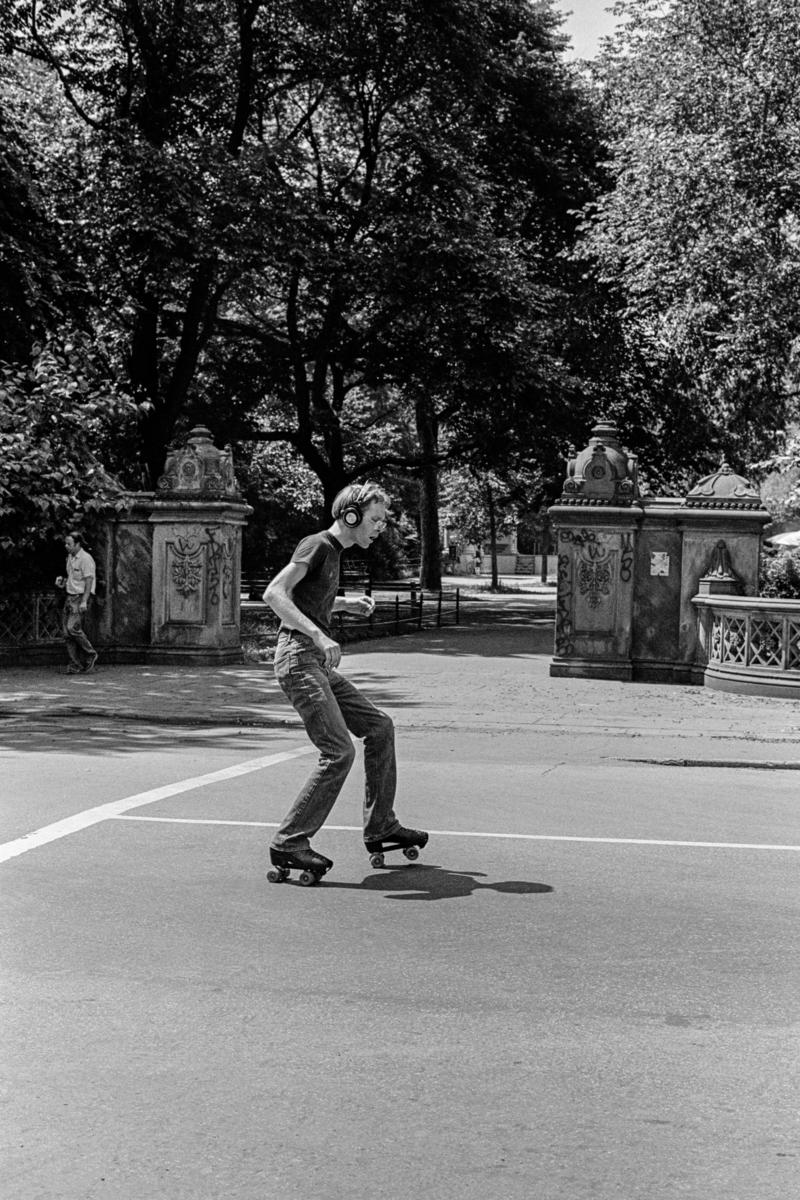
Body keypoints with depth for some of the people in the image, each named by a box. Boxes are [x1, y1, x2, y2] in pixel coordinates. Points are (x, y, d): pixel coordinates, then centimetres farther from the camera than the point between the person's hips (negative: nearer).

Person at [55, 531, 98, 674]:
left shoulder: (85, 559, -12)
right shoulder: (69, 557, 15)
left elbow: (89, 581, -16)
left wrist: (84, 601, -21)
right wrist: (63, 580, 7)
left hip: (81, 597, -9)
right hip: (69, 596, 9)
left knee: (73, 627, -18)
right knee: (67, 632, 1)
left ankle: (90, 654, 0)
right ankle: (75, 665, 4)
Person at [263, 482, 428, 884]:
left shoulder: (333, 551, 19)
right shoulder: (316, 546, -10)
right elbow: (273, 594, -23)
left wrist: (347, 603, 20)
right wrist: (320, 637, -28)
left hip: (318, 663, 10)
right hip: (298, 658, -10)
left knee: (379, 727, 11)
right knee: (339, 752, -15)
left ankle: (380, 828, 18)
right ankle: (289, 843, -10)